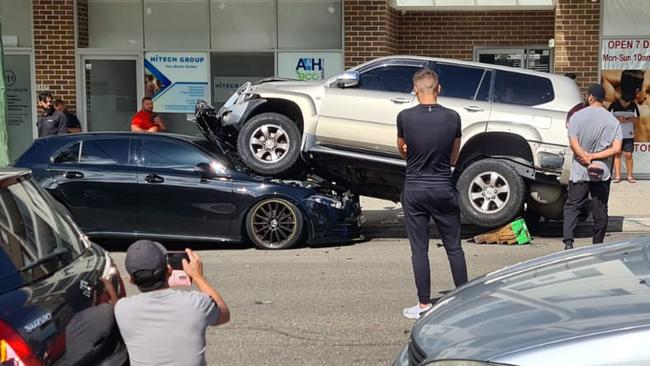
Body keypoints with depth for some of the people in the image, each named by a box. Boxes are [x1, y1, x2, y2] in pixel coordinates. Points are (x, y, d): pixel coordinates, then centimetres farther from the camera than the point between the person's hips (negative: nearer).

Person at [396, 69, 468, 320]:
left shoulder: (405, 117, -9)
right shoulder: (452, 118, -5)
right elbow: (454, 158, 6)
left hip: (414, 189, -1)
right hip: (443, 189, 1)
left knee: (419, 249, 6)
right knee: (454, 248, 11)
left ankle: (424, 305, 9)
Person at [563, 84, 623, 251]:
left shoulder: (577, 117, -4)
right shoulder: (613, 121, 1)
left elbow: (574, 144, -12)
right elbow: (616, 149, -8)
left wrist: (588, 160, -10)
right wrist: (594, 157, -8)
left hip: (579, 170, -1)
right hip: (603, 172, 1)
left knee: (572, 206, 5)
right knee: (600, 210, 10)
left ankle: (568, 242, -11)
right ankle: (598, 245, 16)